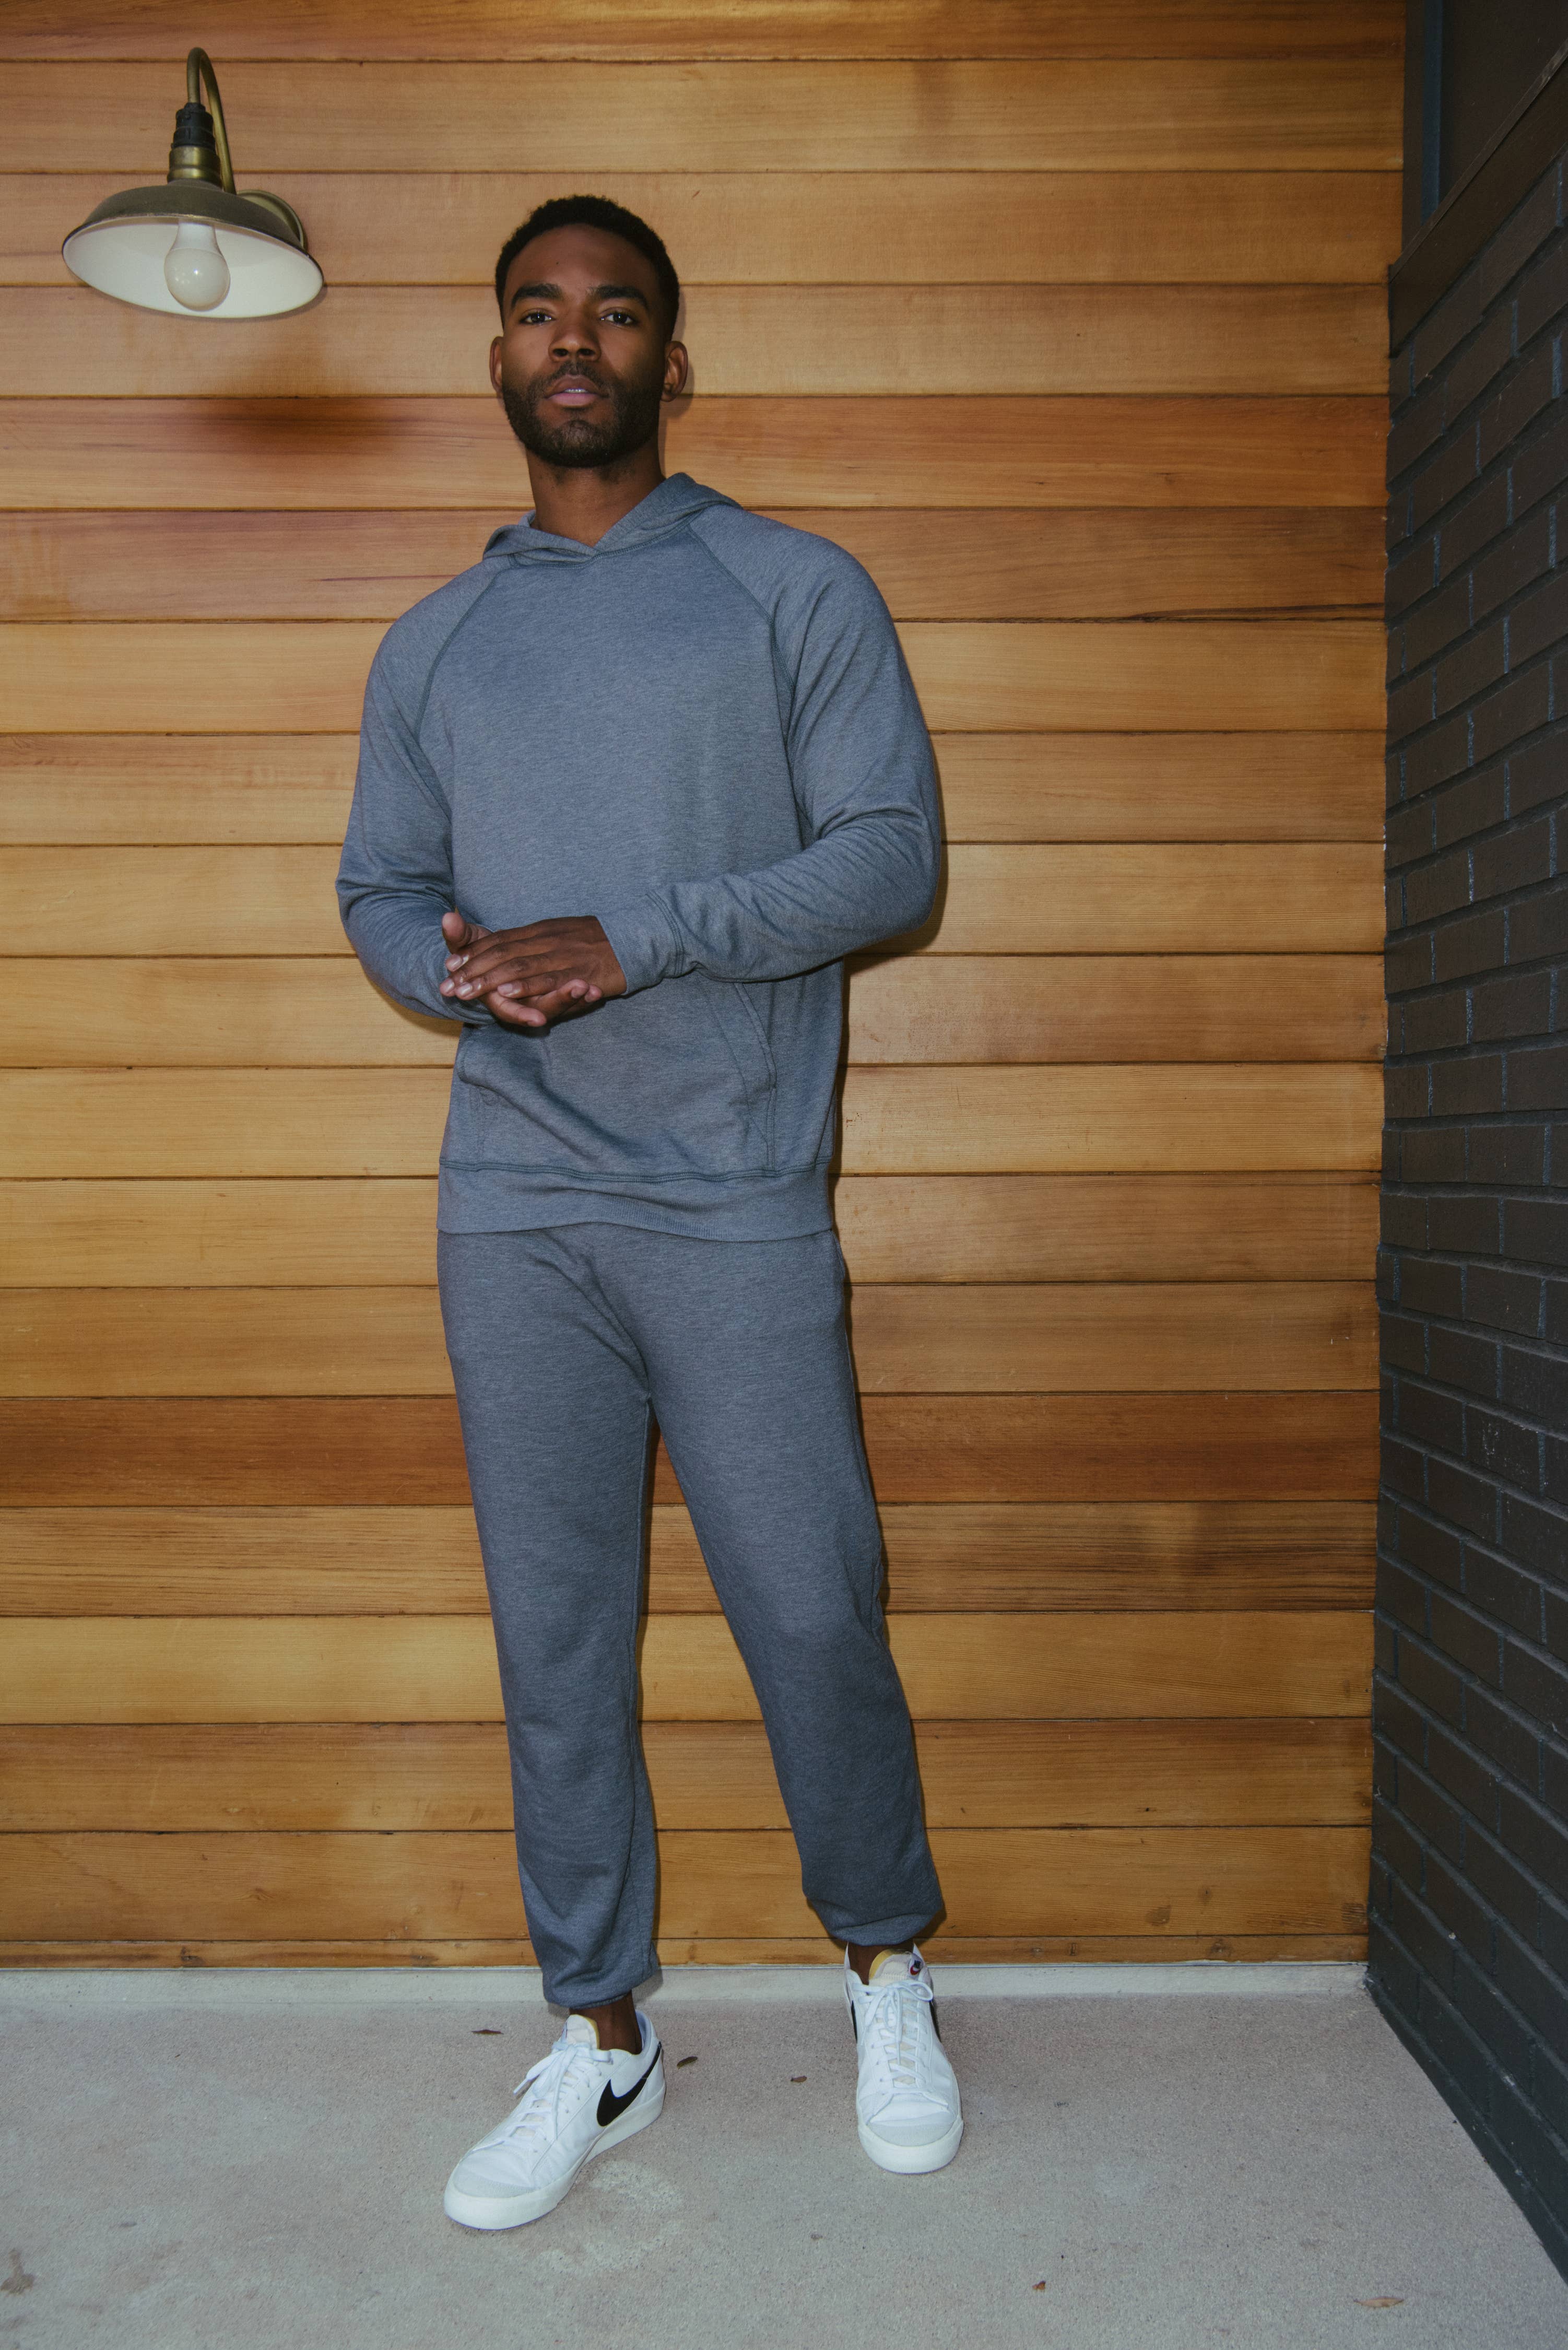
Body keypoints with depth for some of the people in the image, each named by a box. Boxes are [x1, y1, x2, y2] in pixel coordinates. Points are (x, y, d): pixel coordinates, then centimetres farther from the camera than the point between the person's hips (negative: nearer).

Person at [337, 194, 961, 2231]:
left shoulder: (799, 592, 5)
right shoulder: (430, 648, 16)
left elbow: (893, 848, -4)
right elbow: (380, 889, 16)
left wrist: (629, 942, -15)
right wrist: (467, 971, -8)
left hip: (739, 1206, -3)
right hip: (513, 1214, 3)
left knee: (813, 1617, 3)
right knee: (556, 1640, 9)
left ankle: (888, 1972, 31)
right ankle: (602, 2045, 27)